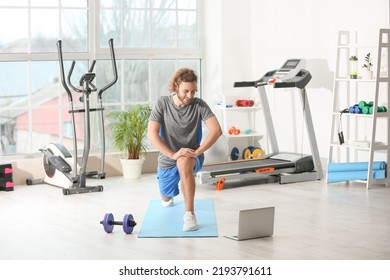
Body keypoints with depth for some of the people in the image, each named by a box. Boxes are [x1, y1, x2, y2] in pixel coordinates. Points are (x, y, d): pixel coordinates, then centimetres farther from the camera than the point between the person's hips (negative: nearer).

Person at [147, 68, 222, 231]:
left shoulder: (199, 105, -13)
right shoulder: (162, 104, -12)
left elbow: (216, 130, -23)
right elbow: (151, 134, -19)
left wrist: (197, 152, -34)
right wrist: (172, 154, -31)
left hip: (191, 157, -2)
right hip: (167, 158, 3)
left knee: (184, 162, -39)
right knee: (166, 197, 19)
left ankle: (189, 214, -35)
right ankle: (169, 196, 62)